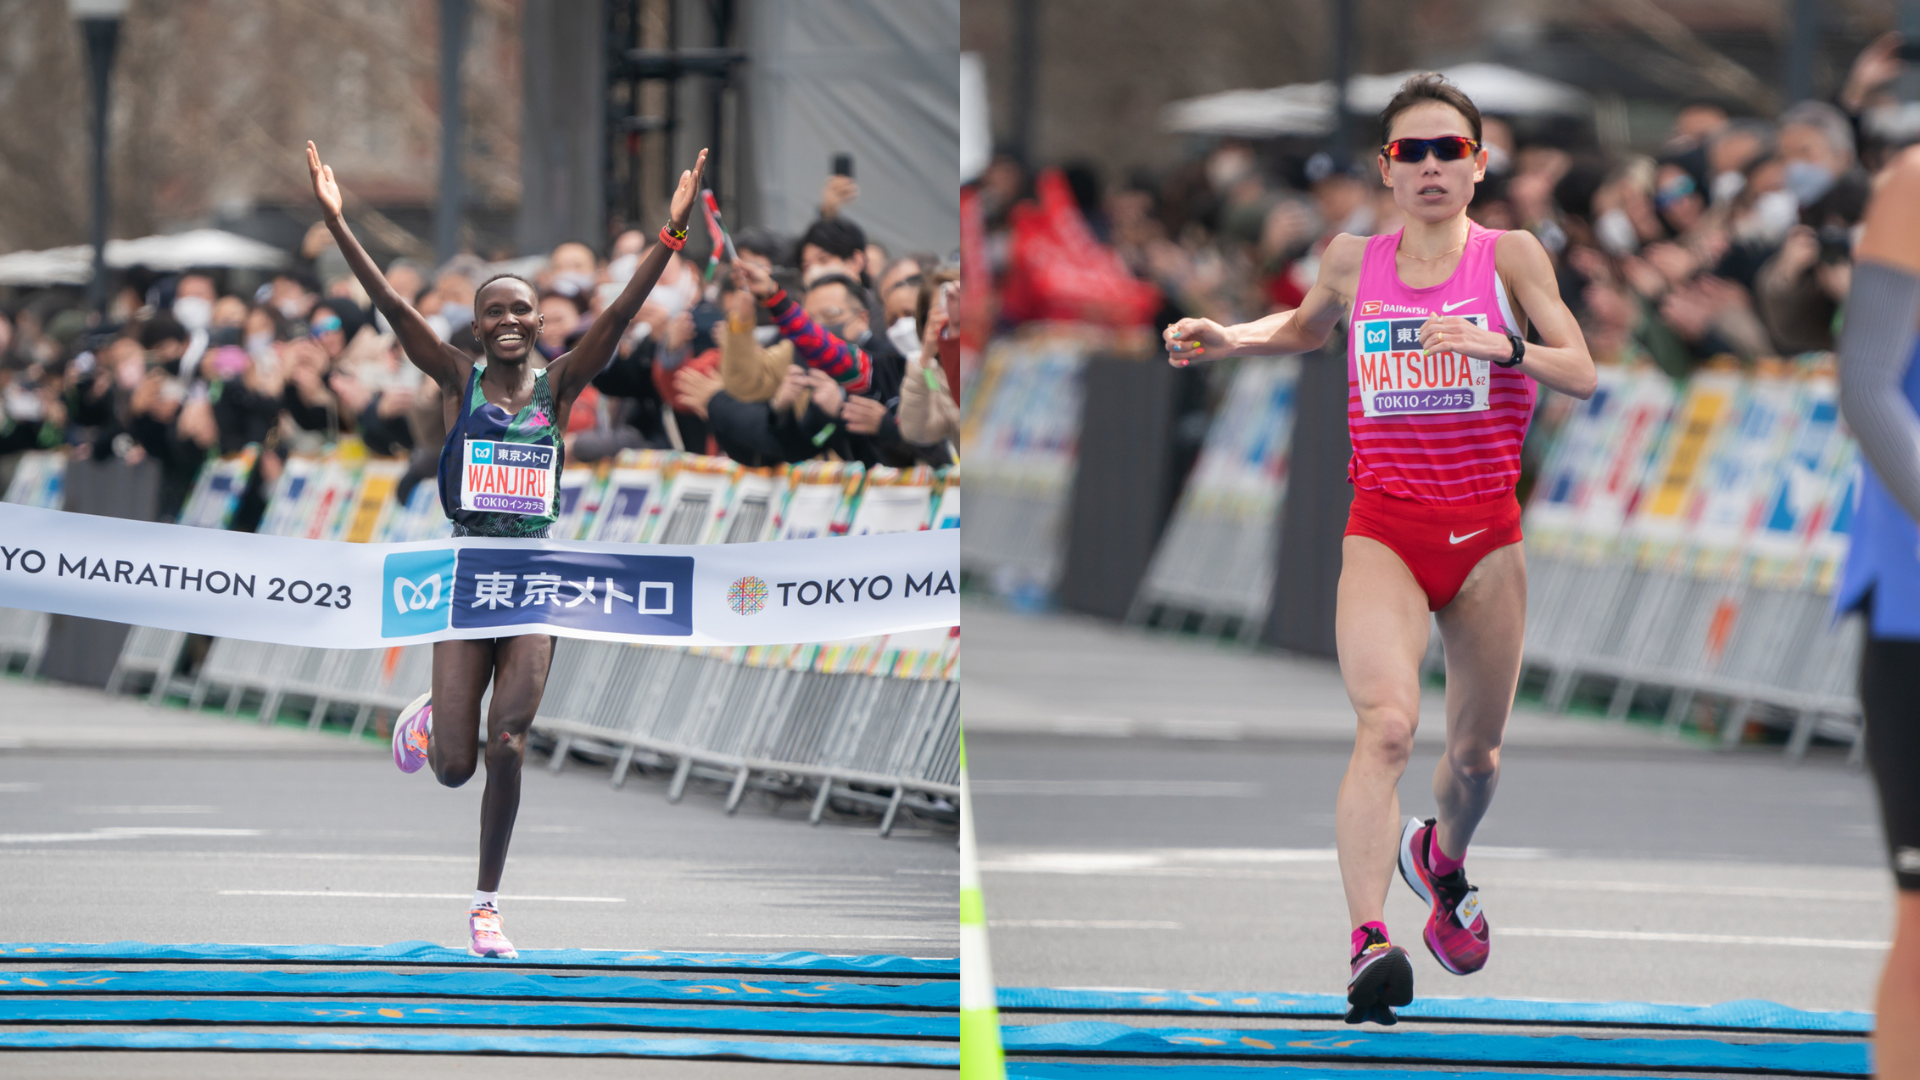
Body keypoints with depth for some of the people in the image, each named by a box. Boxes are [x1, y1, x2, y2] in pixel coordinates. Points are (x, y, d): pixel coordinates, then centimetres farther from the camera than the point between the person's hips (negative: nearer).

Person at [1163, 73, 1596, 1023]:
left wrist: (1501, 347, -24)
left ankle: (1441, 857, 50)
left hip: (1485, 530, 1)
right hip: (1383, 528, -1)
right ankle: (1368, 944, -33)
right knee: (1387, 723, -24)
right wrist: (1230, 339, 9)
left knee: (1475, 751, 15)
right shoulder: (1353, 261, 5)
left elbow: (1581, 374, -7)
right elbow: (1307, 328, 27)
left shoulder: (1510, 257, -1)